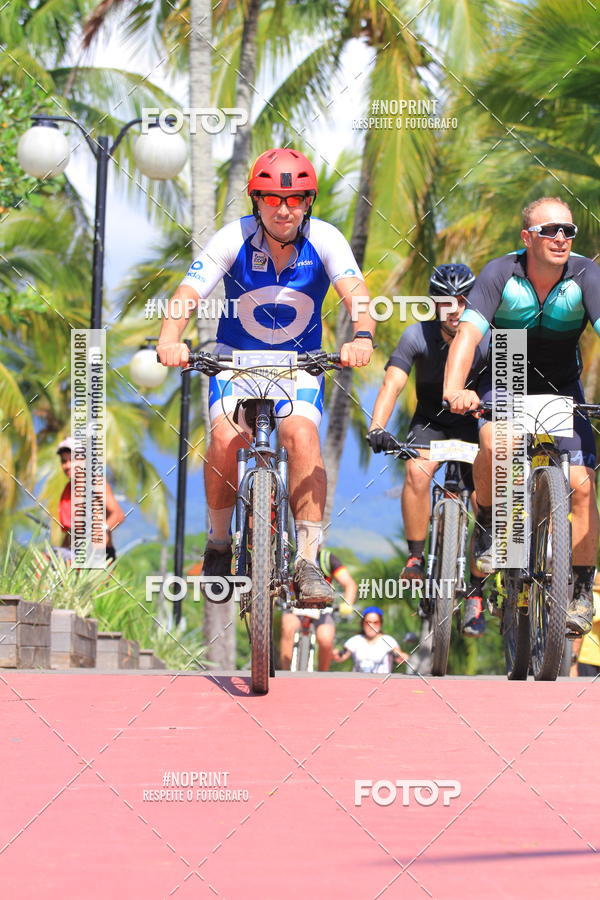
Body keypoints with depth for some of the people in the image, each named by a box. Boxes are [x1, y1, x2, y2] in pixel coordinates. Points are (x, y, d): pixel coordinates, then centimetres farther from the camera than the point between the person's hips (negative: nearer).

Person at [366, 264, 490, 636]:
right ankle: (416, 557, -17)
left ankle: (476, 595, 0)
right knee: (418, 471, -32)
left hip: (475, 422, 0)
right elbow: (393, 385, -27)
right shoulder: (418, 336, -19)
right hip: (430, 420, 0)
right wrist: (377, 427, -44)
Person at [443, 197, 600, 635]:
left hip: (561, 389, 1)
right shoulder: (501, 274, -21)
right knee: (495, 441, -33)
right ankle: (488, 526, -7)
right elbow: (469, 333, -32)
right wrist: (455, 389, -50)